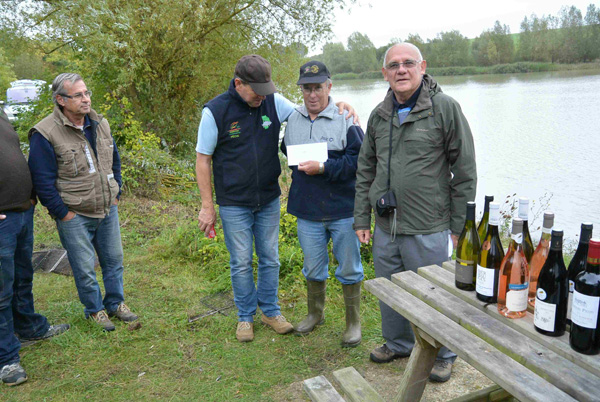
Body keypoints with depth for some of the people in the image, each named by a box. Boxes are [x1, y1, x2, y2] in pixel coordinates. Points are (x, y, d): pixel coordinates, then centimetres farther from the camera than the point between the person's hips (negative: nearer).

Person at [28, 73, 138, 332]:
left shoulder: (100, 124, 4)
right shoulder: (45, 134, -15)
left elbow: (115, 161, 16)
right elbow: (43, 181, -13)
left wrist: (115, 195, 11)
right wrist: (63, 213, -12)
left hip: (108, 211, 6)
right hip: (74, 216, -5)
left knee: (114, 260, 16)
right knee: (84, 268, 6)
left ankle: (115, 303, 35)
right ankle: (94, 310, 28)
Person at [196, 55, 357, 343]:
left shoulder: (273, 102, -3)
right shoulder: (215, 111, -11)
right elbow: (202, 160, -6)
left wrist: (338, 107, -14)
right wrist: (207, 206, -7)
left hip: (269, 200, 3)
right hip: (234, 203, -3)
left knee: (270, 259, 12)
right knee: (241, 263, 7)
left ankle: (270, 311, 31)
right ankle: (245, 316, 27)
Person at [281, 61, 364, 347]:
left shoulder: (346, 119, -9)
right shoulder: (292, 119, 6)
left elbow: (359, 160, -16)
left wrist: (323, 168, -22)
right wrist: (300, 170, 8)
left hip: (343, 210, -4)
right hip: (307, 212, 4)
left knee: (349, 269, 10)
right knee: (313, 269, 18)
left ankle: (353, 322, 28)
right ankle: (315, 314, 40)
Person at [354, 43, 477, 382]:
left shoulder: (445, 108, -7)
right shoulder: (379, 115, 8)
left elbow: (465, 172, -6)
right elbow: (365, 171, 14)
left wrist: (459, 226, -7)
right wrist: (362, 218, 11)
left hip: (428, 229, -5)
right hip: (385, 228, 5)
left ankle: (443, 354, 34)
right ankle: (399, 343, 43)